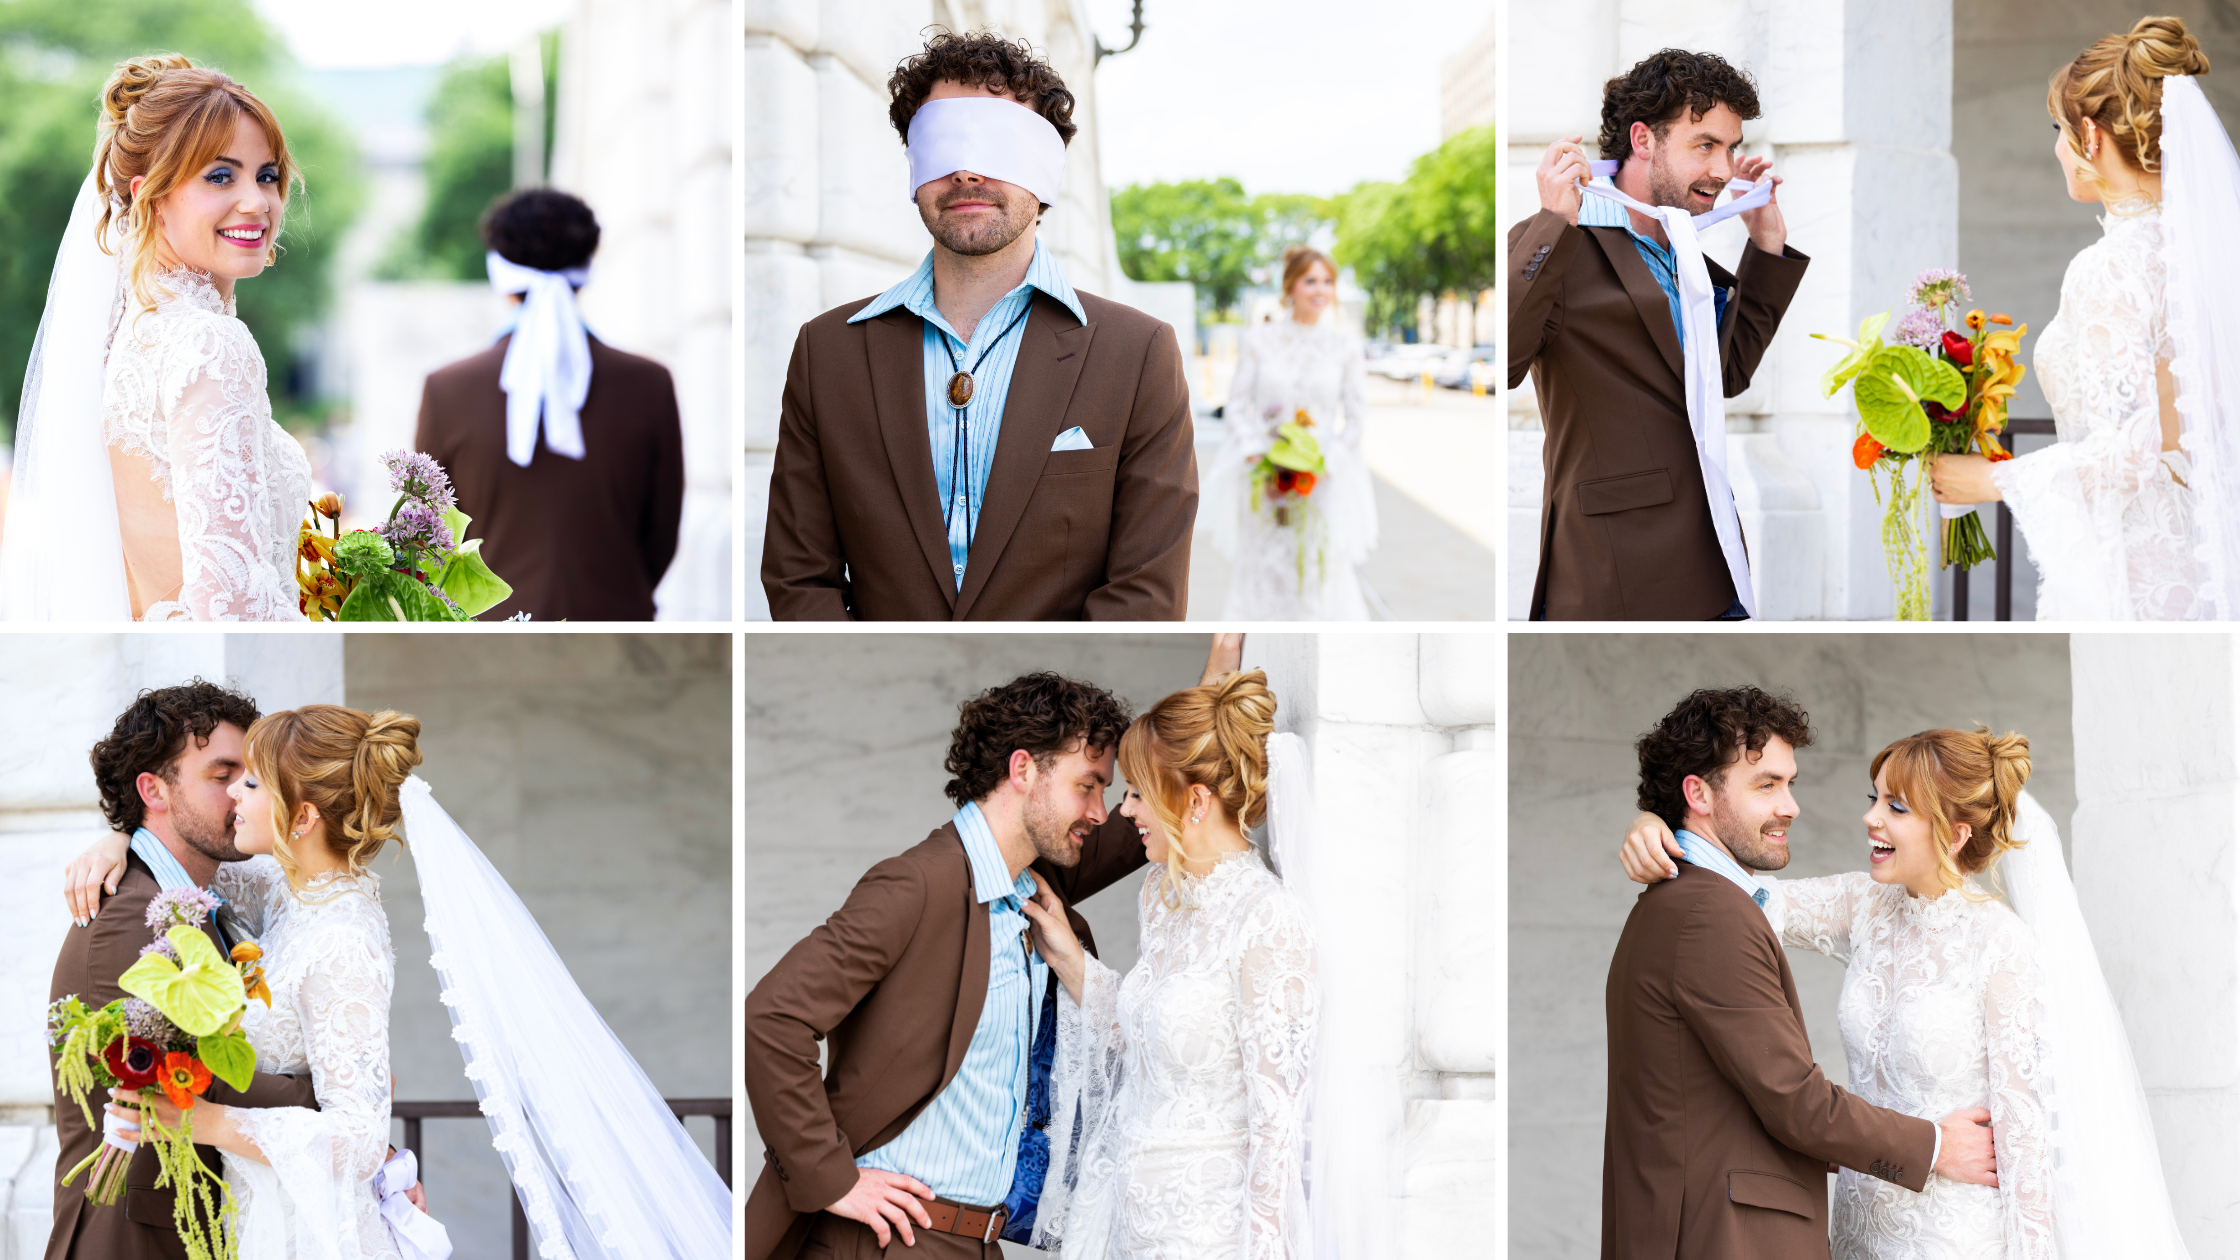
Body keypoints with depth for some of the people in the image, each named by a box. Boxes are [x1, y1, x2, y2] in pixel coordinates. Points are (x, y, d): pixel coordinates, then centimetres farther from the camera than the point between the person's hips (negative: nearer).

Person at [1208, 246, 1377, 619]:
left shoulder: (1345, 346, 3)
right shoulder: (1258, 340, 2)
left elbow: (1357, 415, 5)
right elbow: (1237, 406, 3)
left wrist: (1326, 461, -9)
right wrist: (1255, 456, -12)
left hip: (1324, 482, 0)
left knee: (1325, 577, -5)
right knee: (1264, 578, 1)